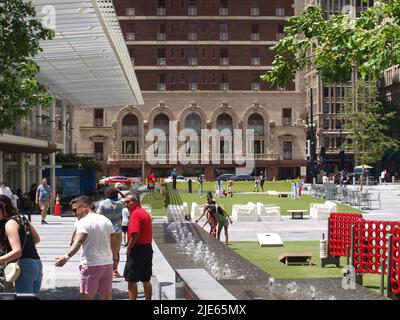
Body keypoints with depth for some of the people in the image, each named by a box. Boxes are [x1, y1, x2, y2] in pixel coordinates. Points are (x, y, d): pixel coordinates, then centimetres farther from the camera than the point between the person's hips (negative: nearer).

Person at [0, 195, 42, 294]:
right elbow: (37, 239, 23)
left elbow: (17, 252, -21)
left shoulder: (10, 223, -12)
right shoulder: (22, 218, 13)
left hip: (24, 265, -9)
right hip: (37, 264, 9)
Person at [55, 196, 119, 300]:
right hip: (108, 263, 7)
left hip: (91, 265, -7)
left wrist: (67, 257, -40)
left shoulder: (82, 222, -12)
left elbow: (79, 241, -28)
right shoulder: (106, 220, 10)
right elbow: (114, 243, 12)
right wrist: (115, 259, 23)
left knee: (88, 296, 1)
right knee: (106, 296, 12)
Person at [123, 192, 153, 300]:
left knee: (131, 280, -2)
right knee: (146, 280, 14)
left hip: (137, 249, -9)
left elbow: (135, 234, -24)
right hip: (148, 248, 9)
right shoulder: (146, 213, 13)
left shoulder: (135, 214, -15)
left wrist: (129, 249, -13)